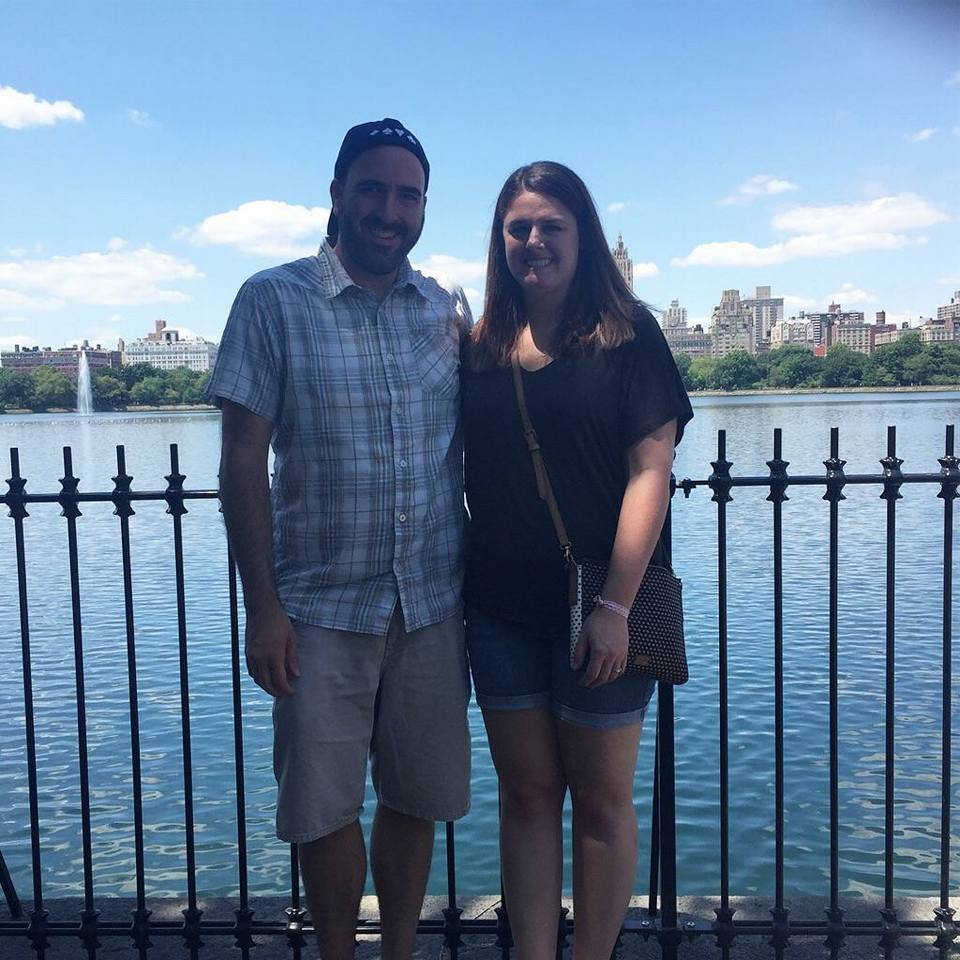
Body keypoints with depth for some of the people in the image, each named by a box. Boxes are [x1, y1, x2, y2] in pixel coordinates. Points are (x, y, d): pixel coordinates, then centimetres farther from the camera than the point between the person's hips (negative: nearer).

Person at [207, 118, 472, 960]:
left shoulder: (448, 310, 6)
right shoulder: (273, 301, -4)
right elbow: (243, 462, -6)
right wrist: (262, 607, -10)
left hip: (433, 604, 3)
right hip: (322, 607, -3)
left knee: (418, 796, 13)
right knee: (326, 805, 7)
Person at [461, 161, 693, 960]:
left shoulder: (626, 333, -4)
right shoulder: (482, 348, 8)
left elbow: (651, 469, -11)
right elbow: (467, 476, 12)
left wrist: (616, 606, -17)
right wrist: (460, 589, 4)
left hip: (597, 608, -4)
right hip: (502, 609, 4)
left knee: (600, 800, 9)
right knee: (527, 794, 12)